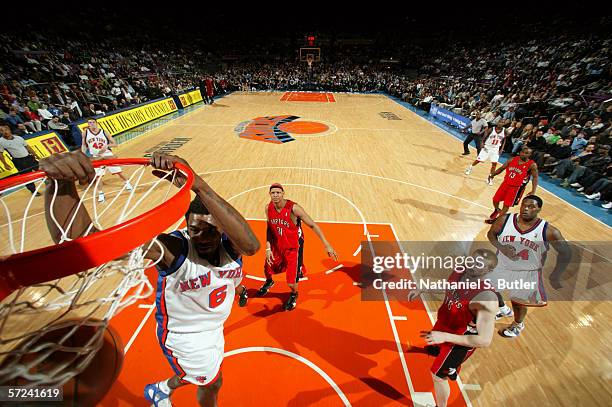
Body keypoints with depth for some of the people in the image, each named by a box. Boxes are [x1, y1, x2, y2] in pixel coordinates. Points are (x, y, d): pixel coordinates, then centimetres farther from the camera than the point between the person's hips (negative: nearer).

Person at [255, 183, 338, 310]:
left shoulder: (294, 208, -28)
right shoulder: (268, 208, -10)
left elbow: (313, 225, -22)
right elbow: (269, 229, 4)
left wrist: (327, 245, -25)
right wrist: (268, 248, -3)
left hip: (293, 247, -5)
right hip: (277, 245, 5)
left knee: (291, 282, -2)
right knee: (267, 269, 23)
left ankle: (294, 295, 38)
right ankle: (269, 282, 63)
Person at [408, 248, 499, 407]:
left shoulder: (486, 298, -38)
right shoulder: (459, 272, -18)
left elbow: (485, 340, -34)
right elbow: (444, 286, 6)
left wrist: (445, 336, -39)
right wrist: (421, 289, -3)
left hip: (460, 340, -7)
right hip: (443, 325, 7)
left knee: (438, 375, 11)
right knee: (435, 350, 35)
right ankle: (452, 367, 71)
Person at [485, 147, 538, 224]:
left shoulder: (532, 165, -14)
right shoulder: (512, 159, -2)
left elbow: (535, 178, -13)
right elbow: (502, 168, 9)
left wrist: (533, 191, -23)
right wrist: (492, 175, -2)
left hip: (517, 188, -4)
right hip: (506, 184, 4)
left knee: (506, 205, 1)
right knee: (495, 200, 13)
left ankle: (497, 219, 16)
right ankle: (497, 210, 44)